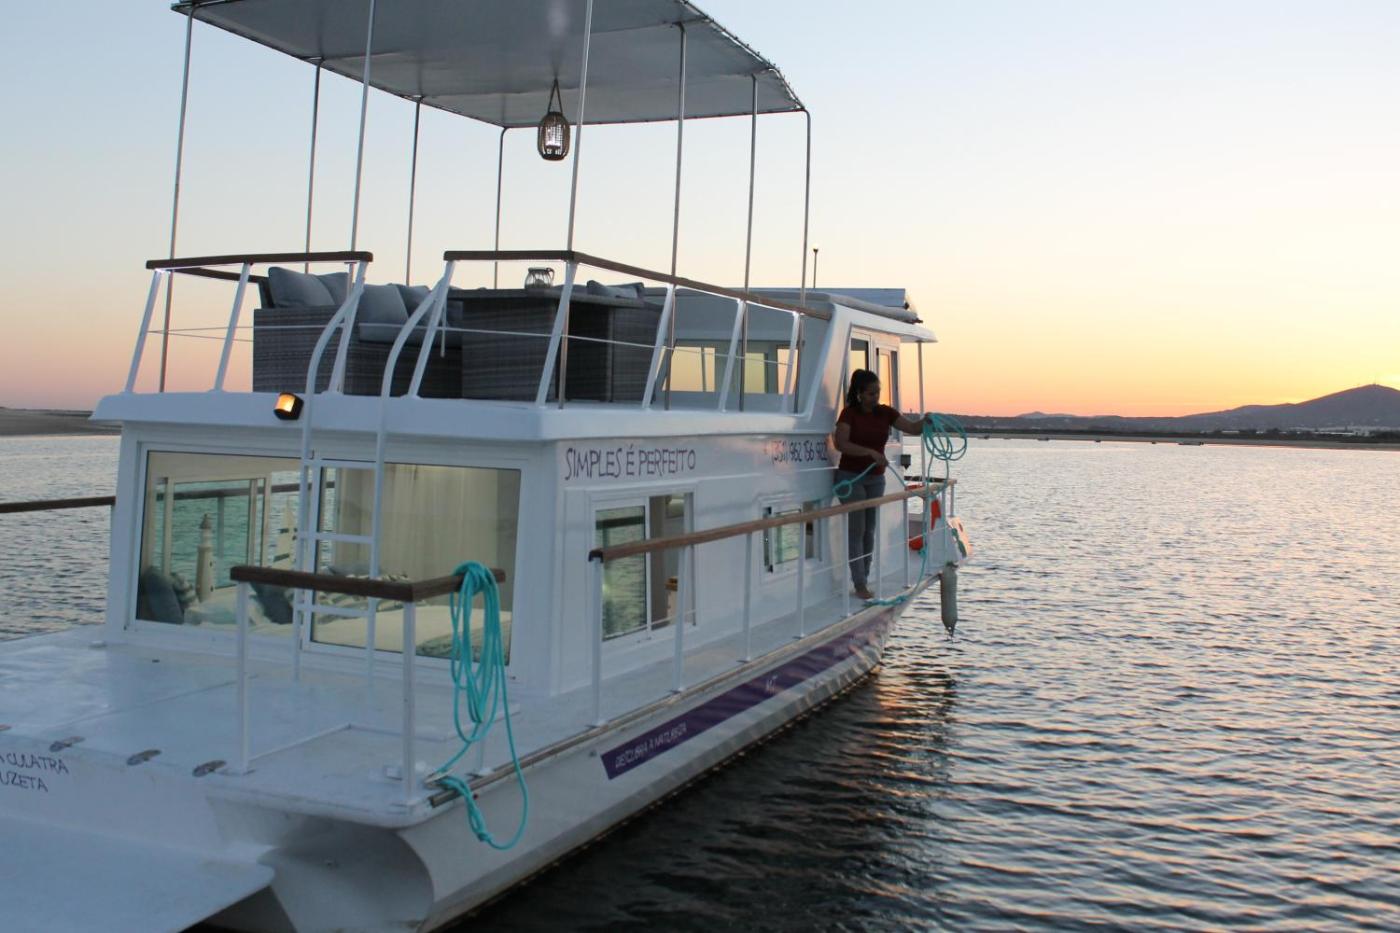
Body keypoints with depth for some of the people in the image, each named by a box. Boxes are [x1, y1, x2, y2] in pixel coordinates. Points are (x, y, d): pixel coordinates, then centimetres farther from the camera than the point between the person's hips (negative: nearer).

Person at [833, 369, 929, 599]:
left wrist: (925, 421, -21)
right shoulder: (849, 413, -10)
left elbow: (912, 428, 1)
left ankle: (863, 580, 17)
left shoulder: (885, 413, 4)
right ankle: (859, 585, -4)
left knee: (869, 530, 9)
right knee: (856, 530, -5)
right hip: (851, 476, -5)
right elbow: (841, 443, -21)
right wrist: (870, 452, -29)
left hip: (875, 478, 5)